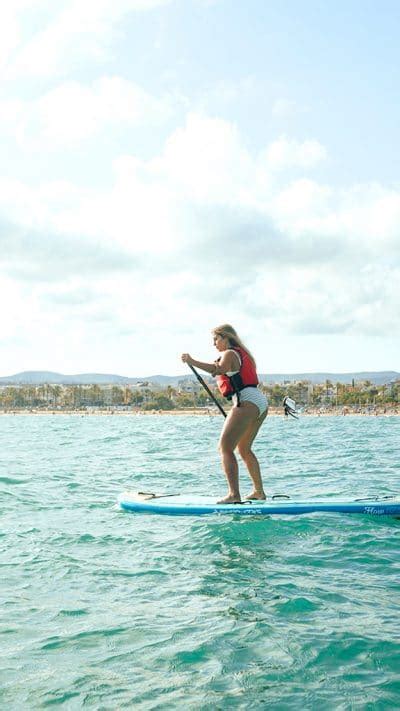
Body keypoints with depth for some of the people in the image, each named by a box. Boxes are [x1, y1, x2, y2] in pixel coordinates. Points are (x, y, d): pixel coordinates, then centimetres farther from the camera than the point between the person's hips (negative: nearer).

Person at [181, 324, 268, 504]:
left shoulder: (229, 354, -3)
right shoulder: (242, 354, 25)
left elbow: (219, 369, -25)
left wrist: (193, 362, -29)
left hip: (247, 402, -10)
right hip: (261, 402, 10)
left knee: (225, 447, -12)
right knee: (244, 449, 23)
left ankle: (234, 494, -23)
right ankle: (259, 491, 29)